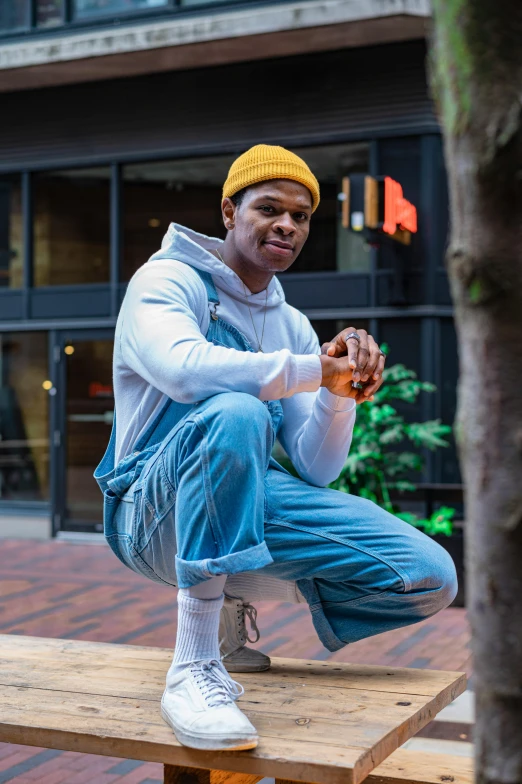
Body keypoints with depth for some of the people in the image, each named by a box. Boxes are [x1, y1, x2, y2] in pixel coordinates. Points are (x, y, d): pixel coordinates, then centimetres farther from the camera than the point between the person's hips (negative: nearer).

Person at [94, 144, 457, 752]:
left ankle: (233, 599, 10)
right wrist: (317, 371, -26)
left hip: (250, 506, 6)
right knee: (234, 413, -39)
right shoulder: (166, 280, -3)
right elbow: (183, 368, -28)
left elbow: (317, 469, 7)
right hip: (155, 514, -6)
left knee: (432, 578, -9)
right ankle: (194, 666, -31)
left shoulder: (293, 328, 15)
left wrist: (341, 394, -12)